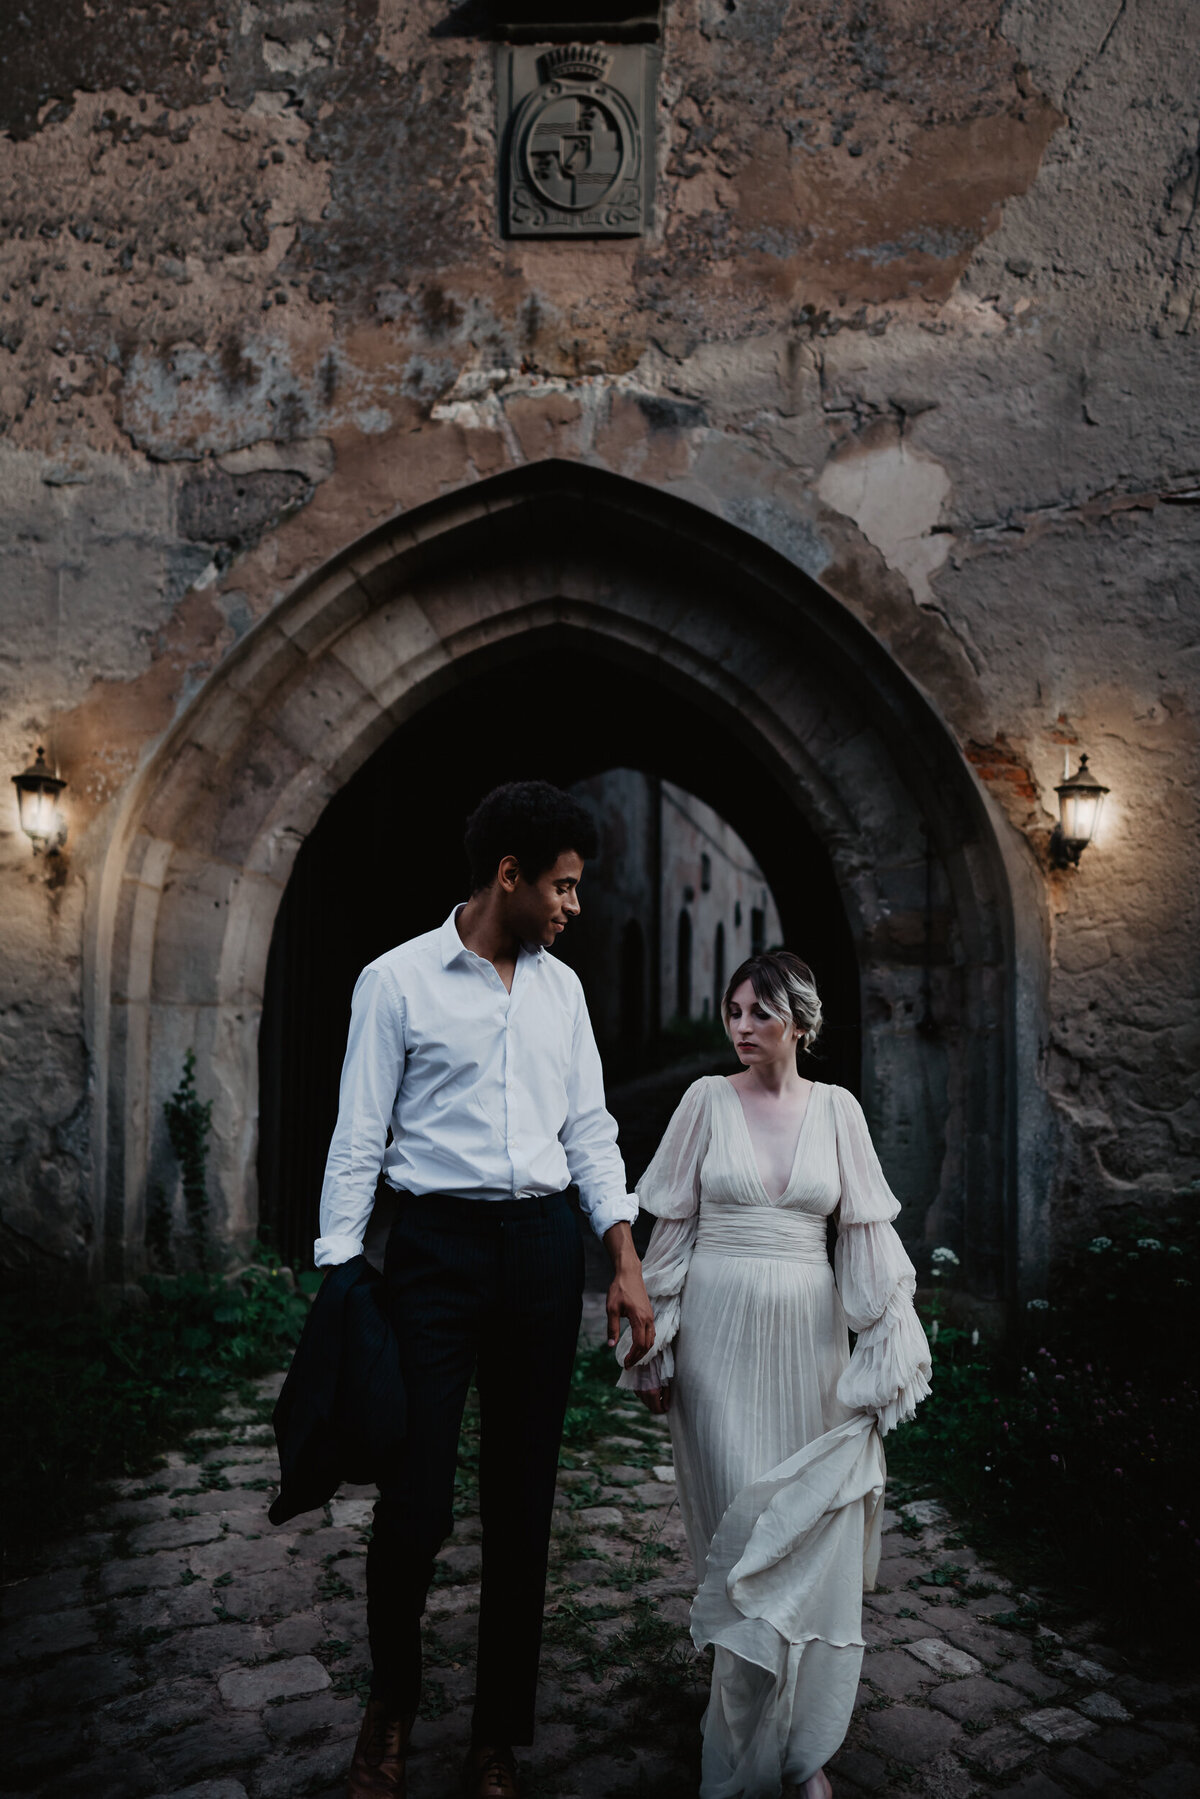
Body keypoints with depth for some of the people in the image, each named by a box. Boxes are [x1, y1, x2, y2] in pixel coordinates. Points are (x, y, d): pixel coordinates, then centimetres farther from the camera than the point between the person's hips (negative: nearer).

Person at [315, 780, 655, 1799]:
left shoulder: (561, 987, 10)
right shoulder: (397, 981, -5)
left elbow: (589, 1129, 11)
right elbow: (358, 1141, -3)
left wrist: (626, 1262, 4)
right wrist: (339, 1285, -7)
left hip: (544, 1246, 4)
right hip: (439, 1243, -4)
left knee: (523, 1505, 10)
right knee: (418, 1501, -4)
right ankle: (392, 1700, 28)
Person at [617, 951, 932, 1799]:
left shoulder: (837, 1109, 2)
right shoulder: (708, 1099, -2)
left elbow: (866, 1231, 4)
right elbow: (674, 1223, 2)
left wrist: (888, 1349, 1)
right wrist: (656, 1345, 1)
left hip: (806, 1335, 2)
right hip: (719, 1333, -1)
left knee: (811, 1532, 4)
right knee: (738, 1529, 4)